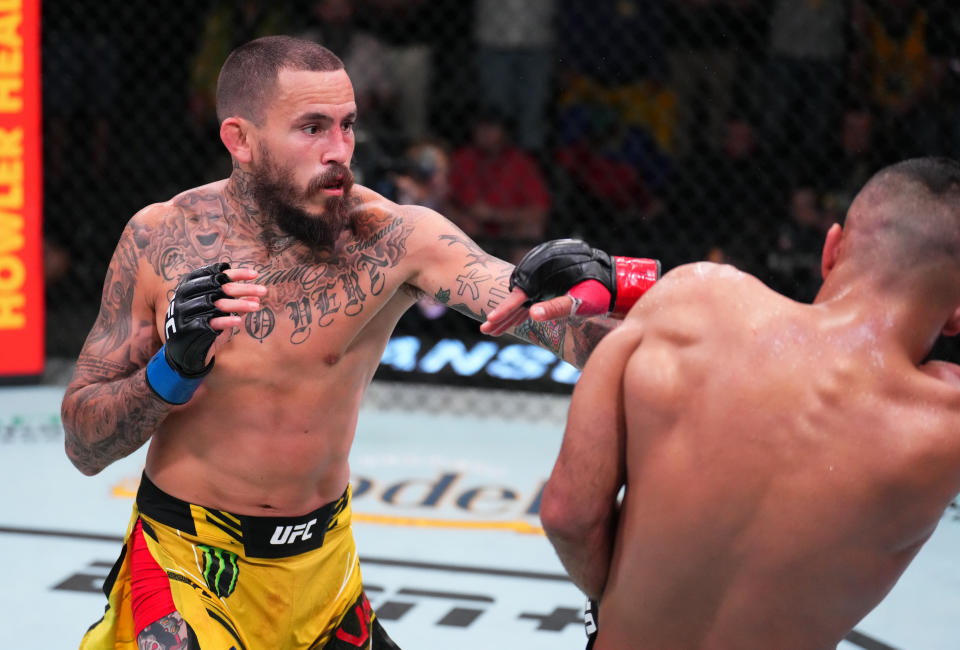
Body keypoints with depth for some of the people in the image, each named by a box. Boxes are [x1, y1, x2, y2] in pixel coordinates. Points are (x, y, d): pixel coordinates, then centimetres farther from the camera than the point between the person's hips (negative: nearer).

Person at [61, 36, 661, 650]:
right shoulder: (159, 240, -13)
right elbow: (82, 446, -8)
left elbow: (530, 303, -31)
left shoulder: (391, 237, -15)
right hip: (186, 560, -2)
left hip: (325, 554, 2)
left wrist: (606, 286, -54)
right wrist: (173, 369, -27)